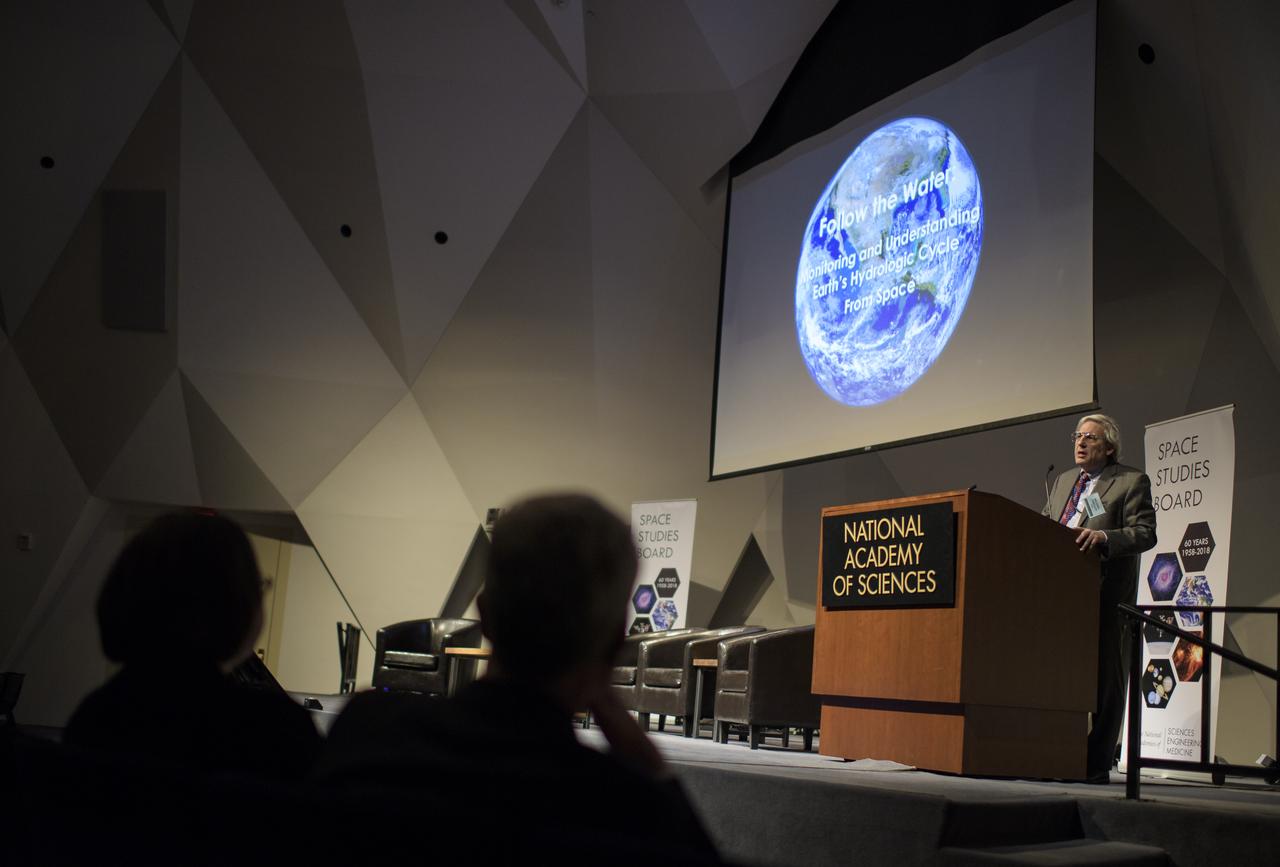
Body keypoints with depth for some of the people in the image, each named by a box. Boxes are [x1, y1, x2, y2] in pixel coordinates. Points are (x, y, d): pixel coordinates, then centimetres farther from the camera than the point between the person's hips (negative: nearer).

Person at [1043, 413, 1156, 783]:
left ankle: (1097, 764, 1)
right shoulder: (1063, 481, 20)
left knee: (1104, 677, -3)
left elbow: (1145, 532, -10)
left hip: (1106, 594, -6)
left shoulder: (1132, 482, -1)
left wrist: (1105, 537, -26)